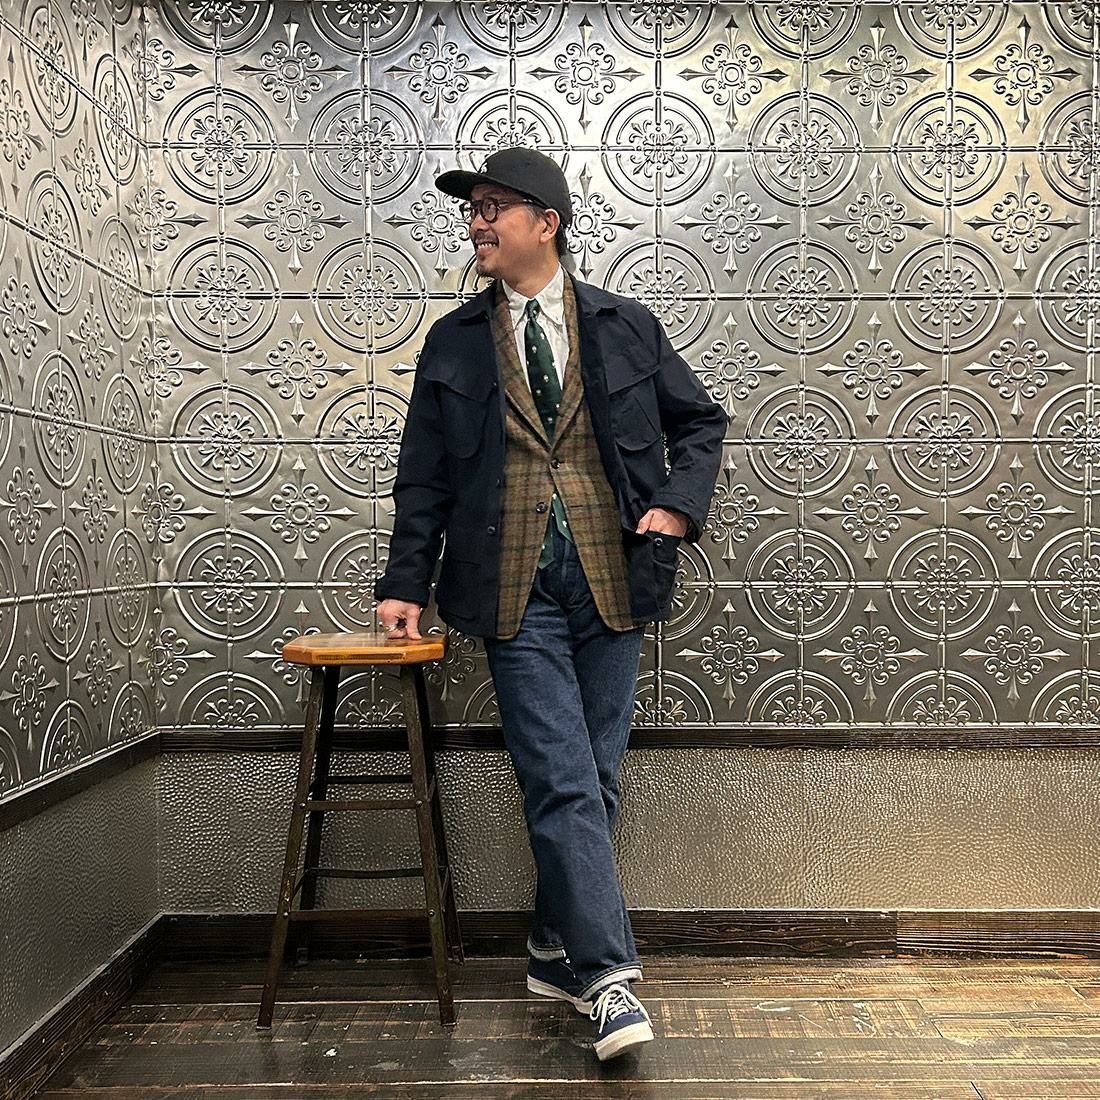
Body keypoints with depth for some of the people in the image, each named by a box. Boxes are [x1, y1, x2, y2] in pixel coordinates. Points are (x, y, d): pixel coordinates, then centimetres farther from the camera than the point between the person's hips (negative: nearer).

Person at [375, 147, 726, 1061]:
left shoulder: (626, 327, 8)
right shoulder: (454, 342, 9)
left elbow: (701, 421, 16)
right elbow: (424, 474, 10)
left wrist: (679, 501, -1)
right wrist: (407, 584, 5)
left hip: (610, 583, 1)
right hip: (515, 592, -1)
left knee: (594, 781, 8)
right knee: (564, 786, -7)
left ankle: (555, 953, 25)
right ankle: (608, 975, 0)